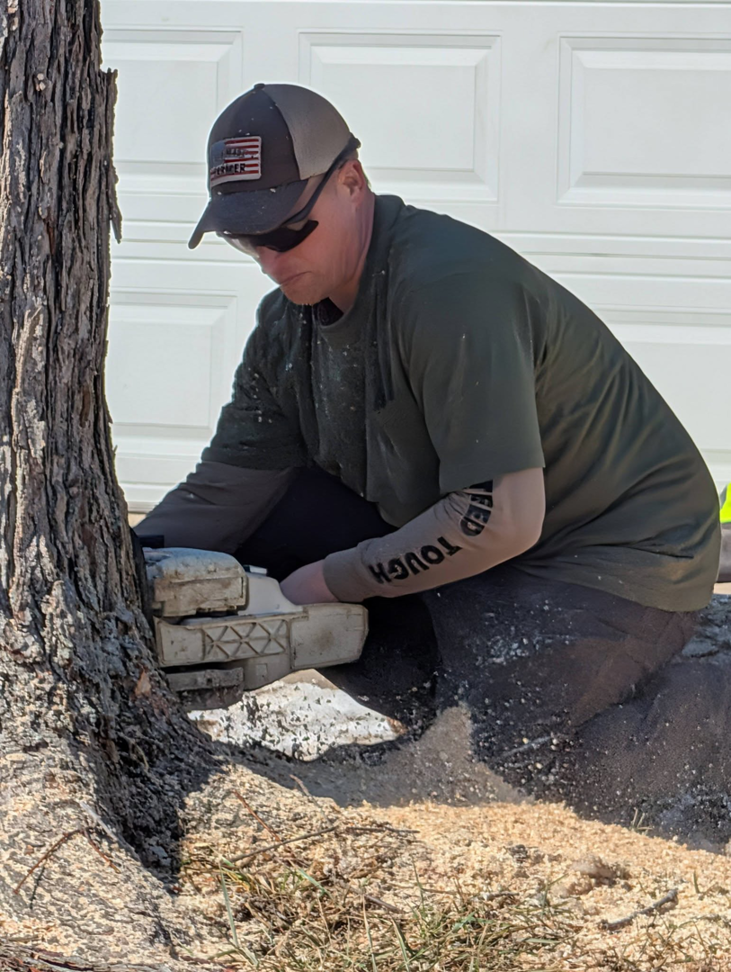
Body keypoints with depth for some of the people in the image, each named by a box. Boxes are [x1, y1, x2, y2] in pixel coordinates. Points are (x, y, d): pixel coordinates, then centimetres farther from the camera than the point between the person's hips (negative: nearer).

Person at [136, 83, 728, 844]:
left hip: (626, 553, -9)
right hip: (450, 550, 9)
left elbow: (503, 518, -31)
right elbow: (231, 484, 2)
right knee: (244, 537, -2)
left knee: (493, 749, -30)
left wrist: (332, 581, -23)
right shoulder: (294, 316, 0)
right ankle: (458, 697, 3)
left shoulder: (447, 287, -28)